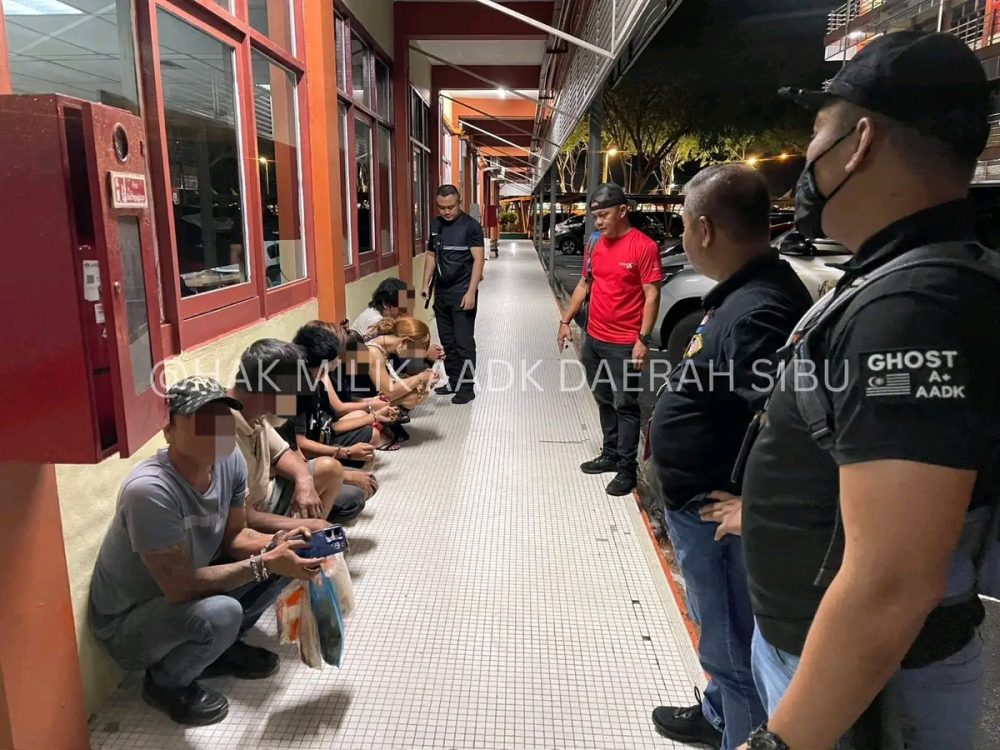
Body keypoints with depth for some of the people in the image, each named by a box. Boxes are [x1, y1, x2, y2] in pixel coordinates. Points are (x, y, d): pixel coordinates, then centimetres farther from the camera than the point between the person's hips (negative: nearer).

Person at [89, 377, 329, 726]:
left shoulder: (230, 460, -13)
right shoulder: (149, 490, -34)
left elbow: (234, 535, -2)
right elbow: (180, 587, -31)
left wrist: (275, 543, -22)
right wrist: (264, 563, -28)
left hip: (191, 590, 7)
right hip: (128, 622, -7)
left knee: (286, 554, -4)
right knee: (220, 614, -35)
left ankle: (221, 644, 13)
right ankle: (165, 683, -1)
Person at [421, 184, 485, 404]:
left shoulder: (470, 226, -8)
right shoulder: (435, 225, 10)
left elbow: (479, 259, -12)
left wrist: (471, 292, -20)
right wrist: (426, 284, 10)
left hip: (462, 293, -6)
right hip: (441, 293, 6)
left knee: (464, 343, -3)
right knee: (447, 342, 13)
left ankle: (467, 387, 5)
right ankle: (453, 381, 24)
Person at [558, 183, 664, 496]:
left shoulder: (644, 246, -12)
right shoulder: (596, 246, 9)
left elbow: (652, 295, -14)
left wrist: (644, 339, -19)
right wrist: (566, 321, 14)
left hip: (624, 344, -7)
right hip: (593, 340, 7)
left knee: (625, 405, 1)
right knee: (604, 402, 17)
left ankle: (627, 468, 10)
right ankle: (610, 454, 30)